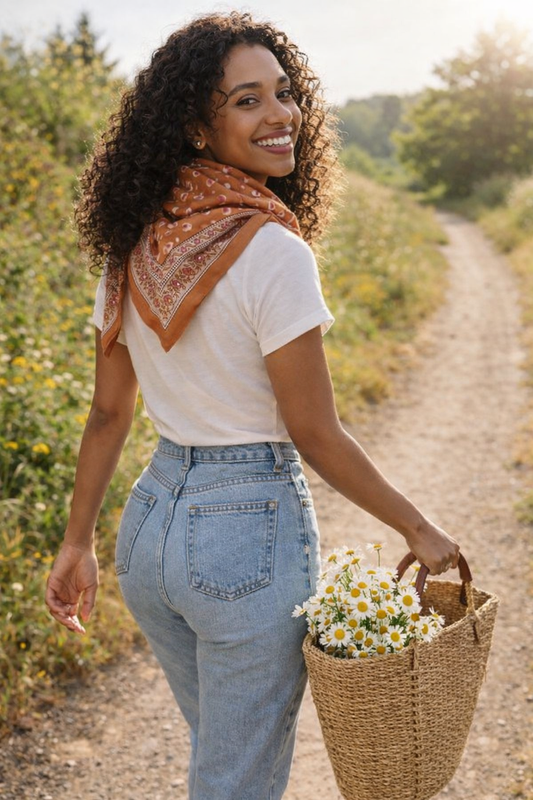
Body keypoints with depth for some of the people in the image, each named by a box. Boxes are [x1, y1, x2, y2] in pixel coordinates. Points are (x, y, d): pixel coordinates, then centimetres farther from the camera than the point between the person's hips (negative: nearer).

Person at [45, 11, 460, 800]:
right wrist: (421, 531, -3)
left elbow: (108, 413, 6)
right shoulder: (272, 251, -20)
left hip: (151, 519, 7)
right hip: (251, 533, -7)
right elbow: (316, 436, -16)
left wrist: (78, 543, 15)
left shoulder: (132, 246, 1)